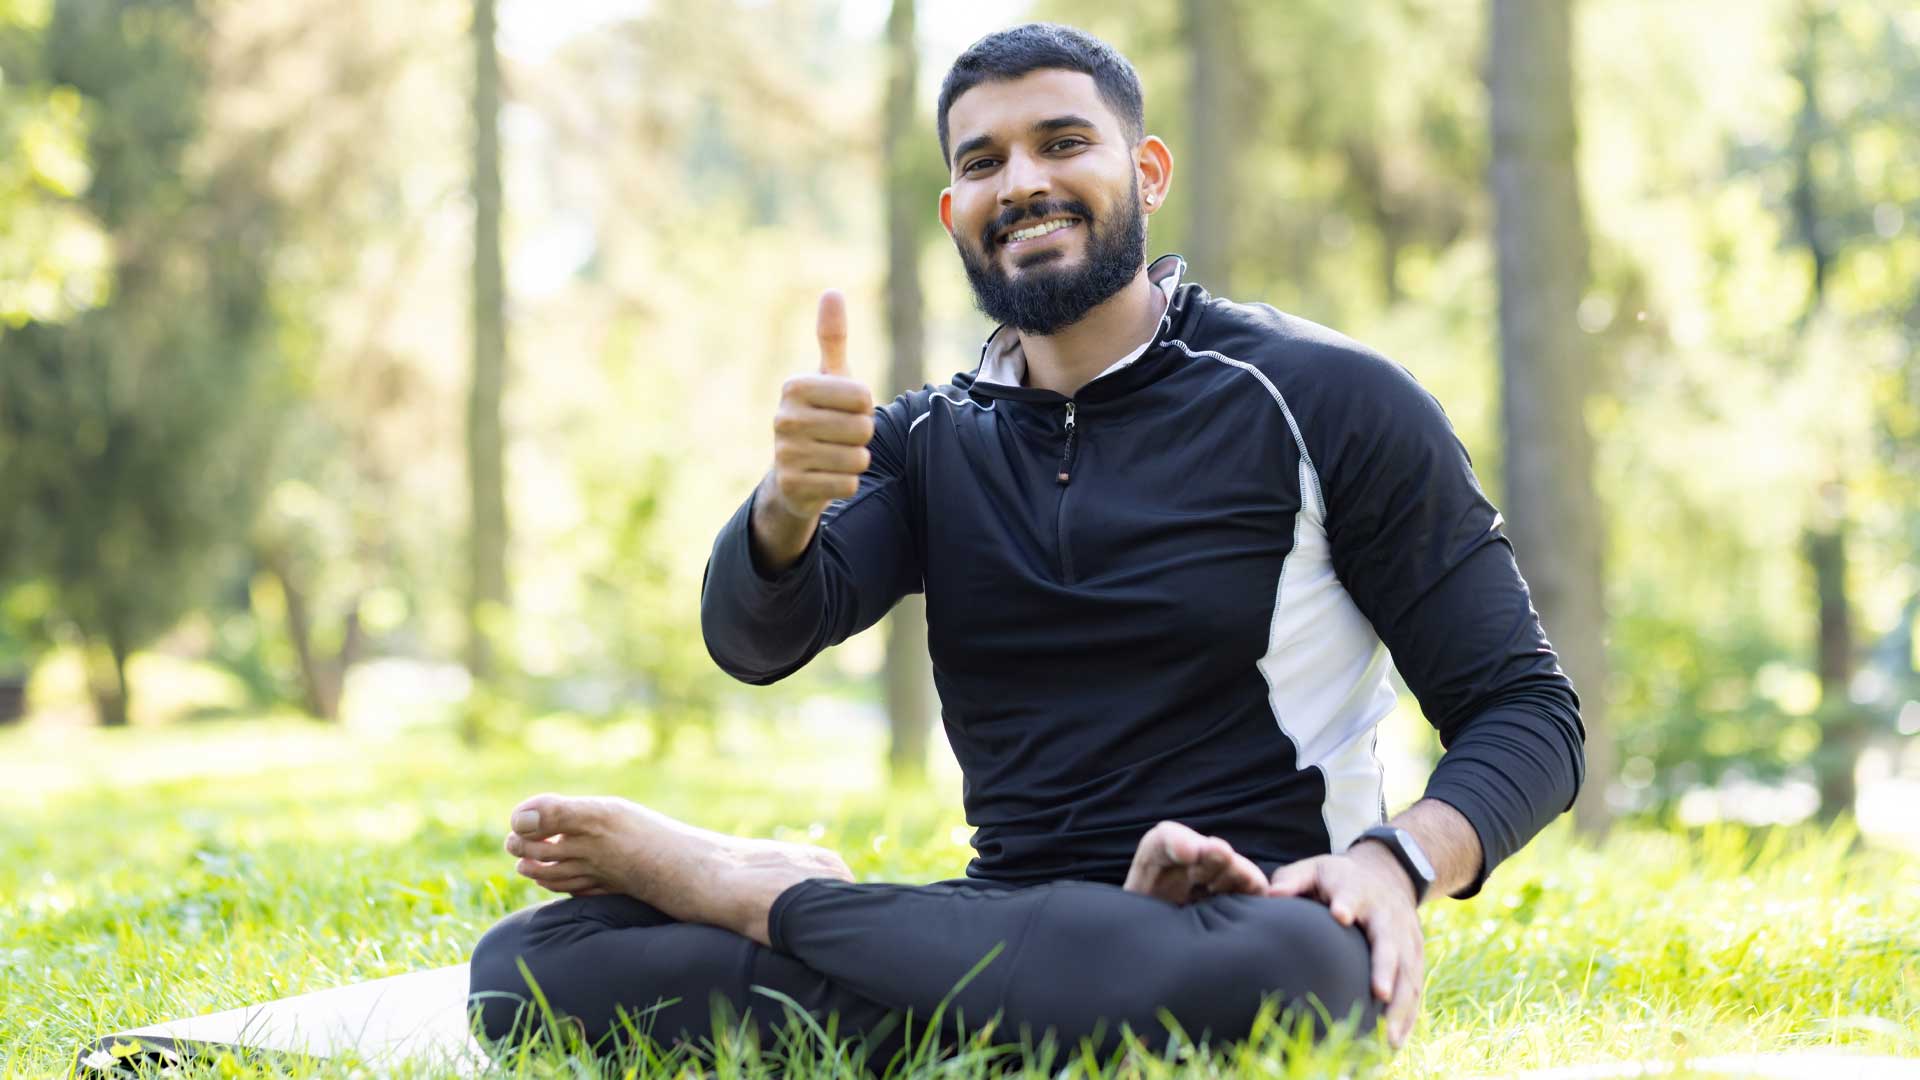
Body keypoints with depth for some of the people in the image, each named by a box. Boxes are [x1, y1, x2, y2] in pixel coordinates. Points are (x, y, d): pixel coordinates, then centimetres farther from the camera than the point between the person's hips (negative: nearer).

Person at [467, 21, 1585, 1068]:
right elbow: (754, 641, -5)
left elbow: (1527, 709, 0)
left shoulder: (1325, 400, 0)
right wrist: (788, 503, -28)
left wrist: (1396, 858, -21)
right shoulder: (928, 442, 13)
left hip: (1243, 923, -1)